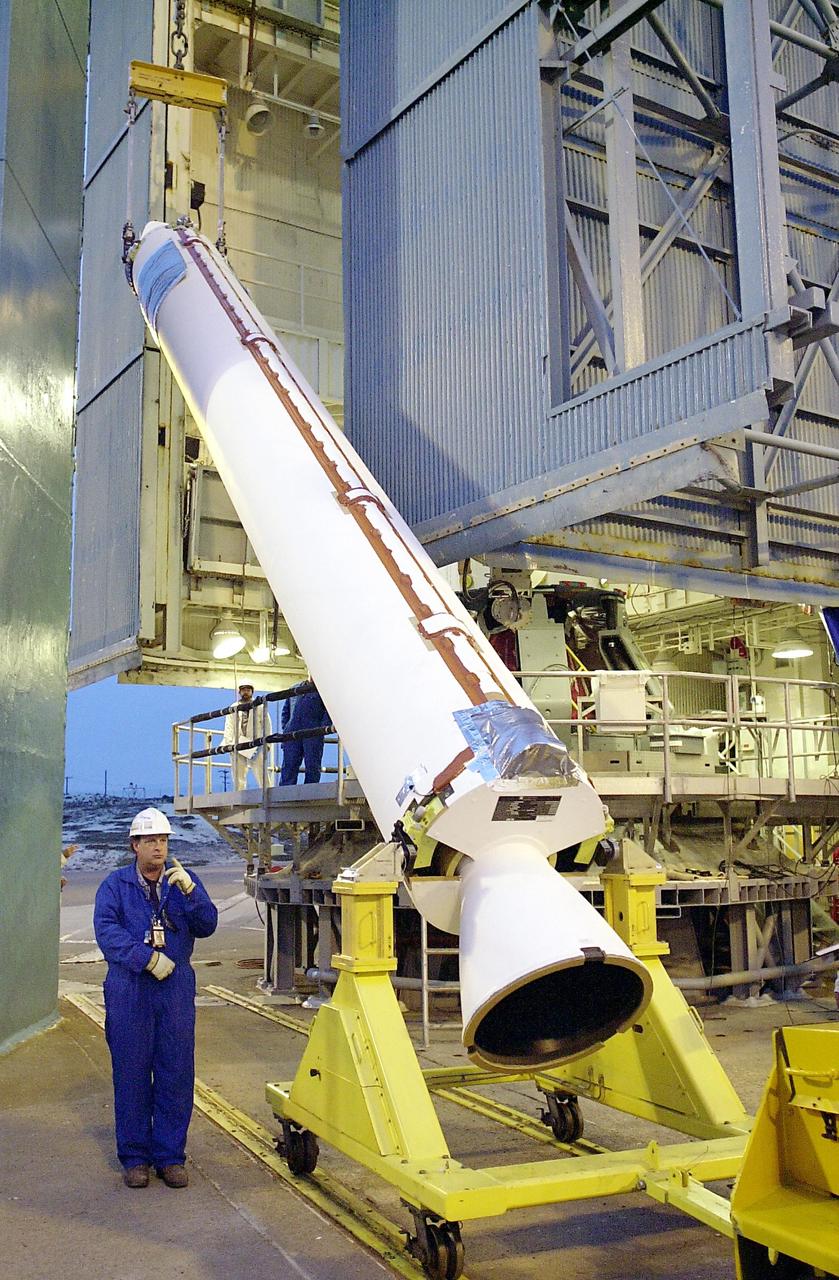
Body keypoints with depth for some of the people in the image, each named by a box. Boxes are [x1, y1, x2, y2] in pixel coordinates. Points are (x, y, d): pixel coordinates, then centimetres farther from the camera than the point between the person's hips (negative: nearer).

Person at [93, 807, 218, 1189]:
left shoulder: (184, 881, 8)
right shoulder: (115, 884, 3)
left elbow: (207, 926, -1)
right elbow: (106, 930, -10)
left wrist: (189, 891, -18)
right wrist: (149, 959, -18)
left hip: (176, 988, 2)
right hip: (129, 990, -2)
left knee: (176, 1072, 3)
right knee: (131, 1072, 3)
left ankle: (170, 1156, 14)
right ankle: (134, 1157, 16)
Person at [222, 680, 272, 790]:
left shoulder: (260, 707, 10)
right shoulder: (234, 708, 16)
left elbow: (266, 725, 5)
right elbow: (229, 727, 9)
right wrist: (228, 742, -4)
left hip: (255, 746, -2)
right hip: (238, 746, 2)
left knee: (261, 775, -7)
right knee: (238, 778, 2)